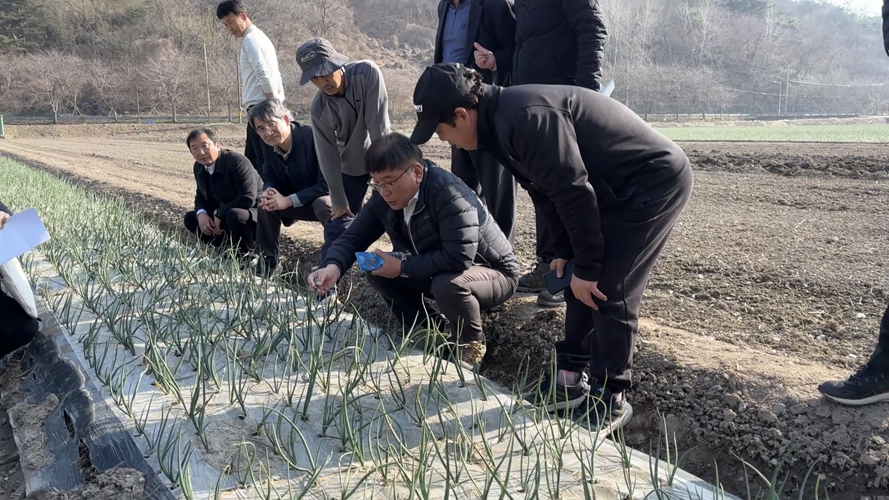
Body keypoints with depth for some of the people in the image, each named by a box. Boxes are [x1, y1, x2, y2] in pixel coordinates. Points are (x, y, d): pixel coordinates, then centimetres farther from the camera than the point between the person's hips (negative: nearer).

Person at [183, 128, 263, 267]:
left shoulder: (237, 162, -26)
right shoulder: (199, 167, 0)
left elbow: (247, 199, -32)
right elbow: (201, 196, 9)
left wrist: (219, 214, -24)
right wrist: (201, 214, -14)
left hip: (255, 214, -8)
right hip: (224, 215, 8)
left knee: (234, 215, -39)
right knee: (191, 219, 1)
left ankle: (248, 257, -14)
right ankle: (230, 245, 6)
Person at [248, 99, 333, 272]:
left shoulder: (313, 137, -28)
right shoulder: (268, 146, -5)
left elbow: (328, 184, -30)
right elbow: (269, 178, 4)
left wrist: (290, 200, -32)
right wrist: (269, 192, -23)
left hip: (327, 197, -7)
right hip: (299, 202, 7)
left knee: (324, 205, -38)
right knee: (265, 204, -12)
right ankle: (268, 261, 3)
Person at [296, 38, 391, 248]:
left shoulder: (367, 73, -28)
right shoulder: (319, 110, -19)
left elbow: (379, 127, -28)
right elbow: (328, 156, -11)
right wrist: (339, 201, -8)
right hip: (350, 166, 2)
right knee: (337, 223, 5)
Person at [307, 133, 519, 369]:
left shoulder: (449, 193, -33)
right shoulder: (385, 196, -9)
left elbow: (459, 258, -38)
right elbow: (355, 236, -7)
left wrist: (401, 268, -29)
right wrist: (333, 267, -29)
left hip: (493, 273, -7)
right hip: (437, 273, 7)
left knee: (448, 285, -37)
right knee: (378, 272, -10)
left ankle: (471, 342, -5)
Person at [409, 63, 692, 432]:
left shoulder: (523, 120, -28)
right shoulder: (503, 121, 4)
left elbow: (573, 192, -27)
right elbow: (545, 188, 12)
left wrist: (587, 267, -18)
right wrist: (566, 250, 11)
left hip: (656, 181, -10)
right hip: (620, 188, 10)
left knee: (607, 290, -8)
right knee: (583, 283, 10)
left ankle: (610, 400, 7)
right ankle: (569, 379, 20)